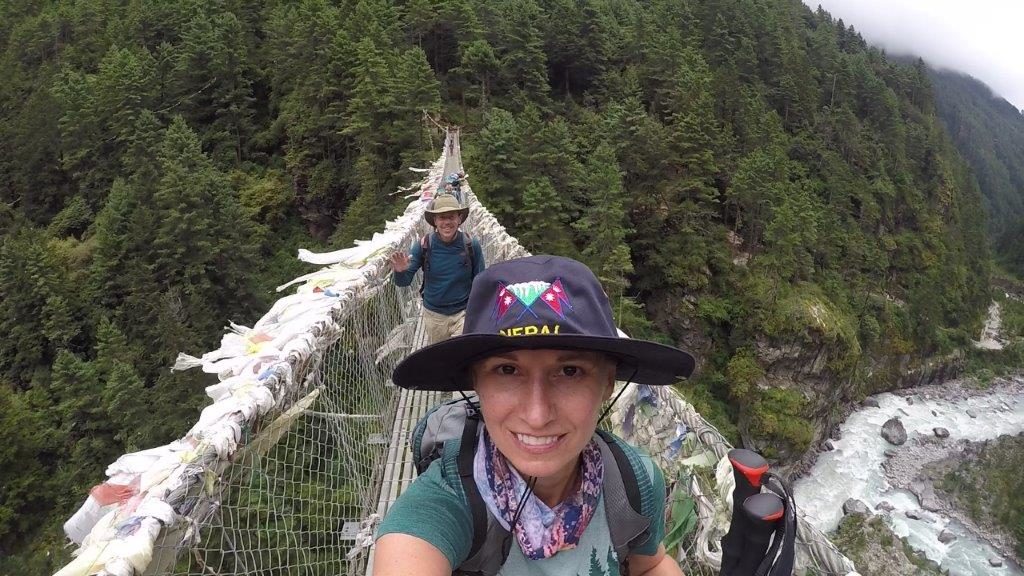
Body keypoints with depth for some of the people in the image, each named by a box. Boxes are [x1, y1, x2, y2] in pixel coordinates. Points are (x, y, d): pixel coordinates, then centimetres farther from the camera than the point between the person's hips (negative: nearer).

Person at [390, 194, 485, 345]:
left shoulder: (471, 245, -15)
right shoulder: (423, 245, -14)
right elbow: (404, 282, -11)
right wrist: (400, 271, -33)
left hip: (463, 313, -2)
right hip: (433, 314, 2)